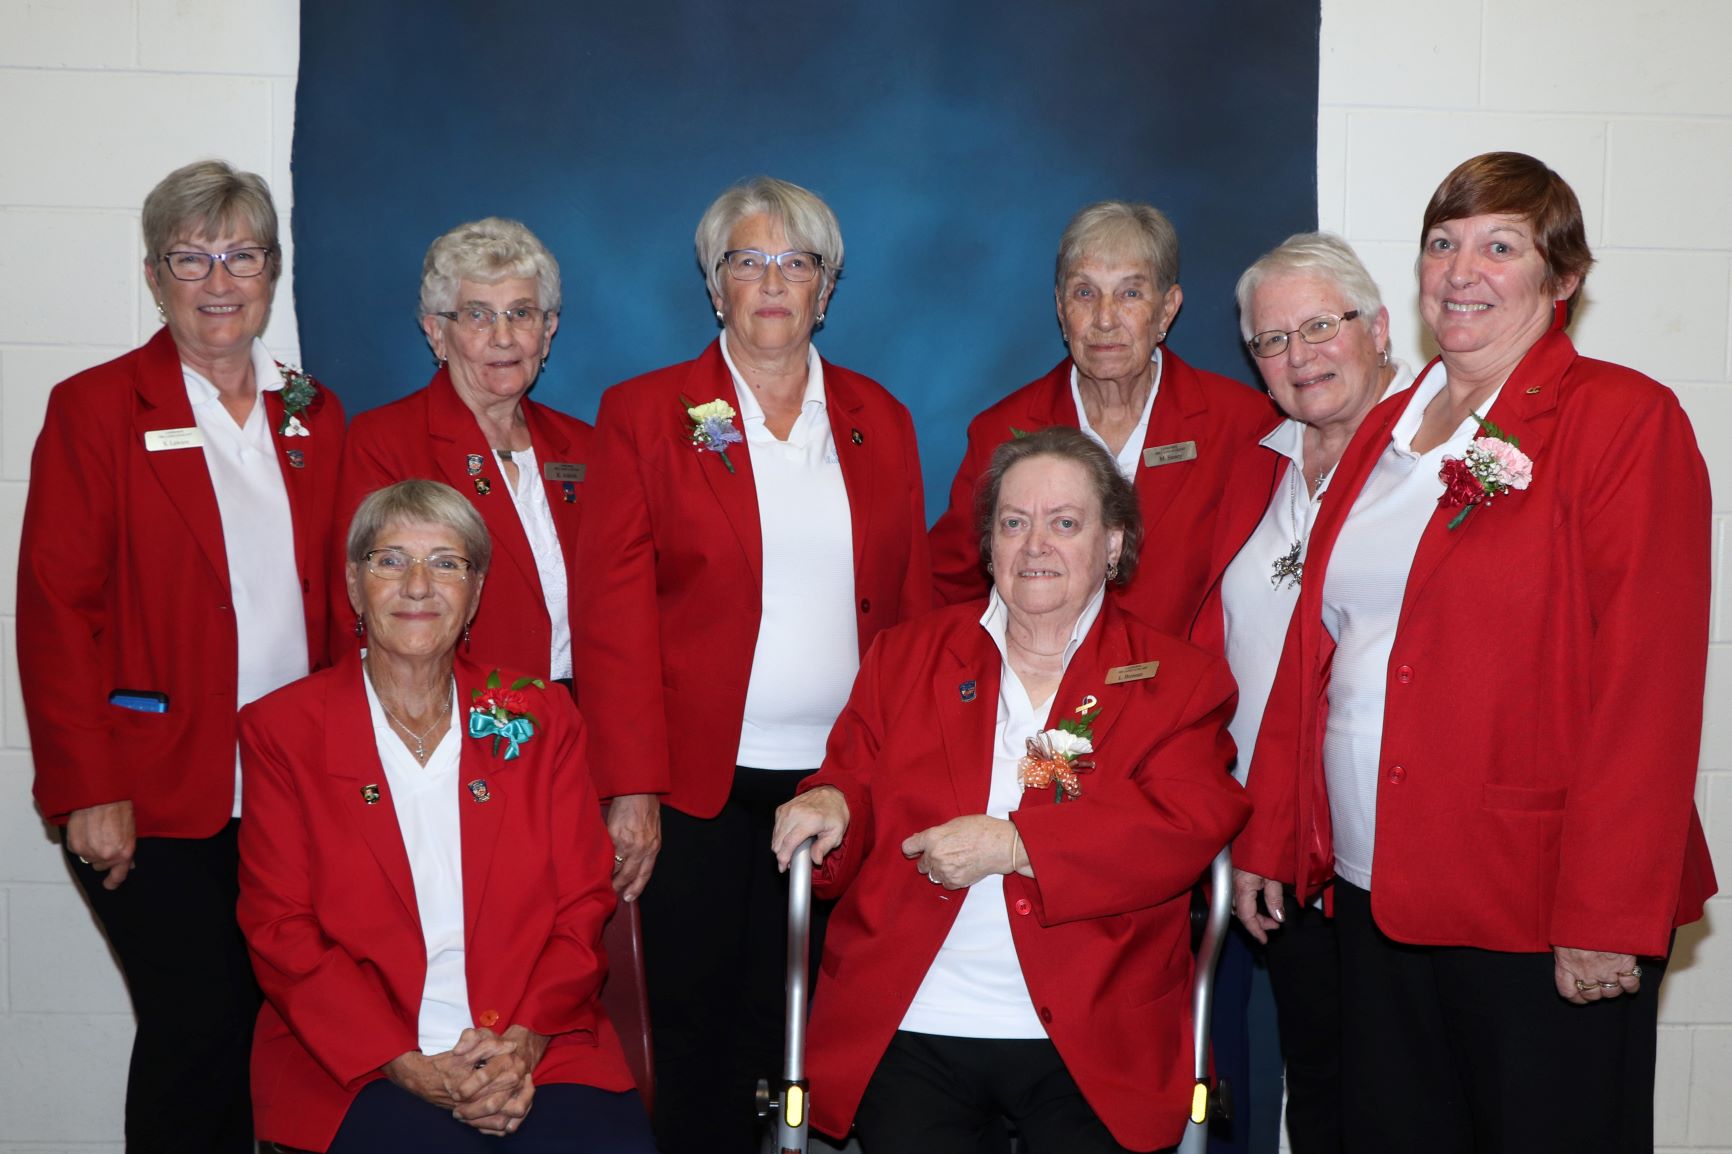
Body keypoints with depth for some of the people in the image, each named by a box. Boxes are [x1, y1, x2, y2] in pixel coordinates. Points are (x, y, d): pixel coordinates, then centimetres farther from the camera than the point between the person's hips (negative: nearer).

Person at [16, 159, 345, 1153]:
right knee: (195, 1031, -3)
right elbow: (54, 607, -6)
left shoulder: (315, 416, 12)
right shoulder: (95, 408, -2)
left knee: (275, 1028, 7)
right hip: (159, 804, -4)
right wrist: (89, 790, -12)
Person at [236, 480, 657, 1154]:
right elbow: (279, 931, 0)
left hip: (536, 1048, 2)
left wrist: (524, 1043, -11)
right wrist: (407, 1066, -13)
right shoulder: (281, 730, 5)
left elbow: (582, 907, 7)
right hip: (355, 1065, -1)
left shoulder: (540, 718, 10)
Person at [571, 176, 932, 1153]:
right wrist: (630, 788, -10)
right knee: (701, 1031, 5)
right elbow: (614, 613, -4)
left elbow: (913, 601, 11)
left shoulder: (880, 419, 11)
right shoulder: (645, 414, 2)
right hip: (700, 785, -2)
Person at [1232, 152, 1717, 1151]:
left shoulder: (1627, 422, -7)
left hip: (1541, 916, -6)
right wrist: (1269, 839, 12)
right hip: (1377, 896, 6)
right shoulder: (1386, 431, 13)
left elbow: (1649, 684, -13)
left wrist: (1608, 918, -17)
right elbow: (1319, 645, 15)